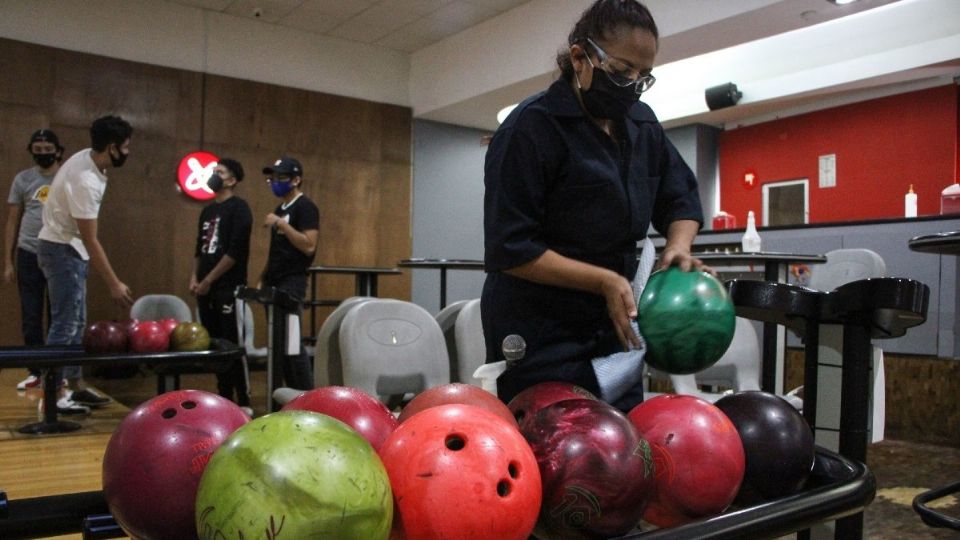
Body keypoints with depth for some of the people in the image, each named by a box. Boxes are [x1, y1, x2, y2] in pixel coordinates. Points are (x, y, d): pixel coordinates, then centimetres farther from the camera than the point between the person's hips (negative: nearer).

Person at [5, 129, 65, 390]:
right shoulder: (22, 179, 6)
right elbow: (12, 222, 9)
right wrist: (7, 262, 4)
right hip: (29, 255, 2)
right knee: (31, 317, 6)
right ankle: (35, 372, 17)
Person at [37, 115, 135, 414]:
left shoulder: (87, 158, 0)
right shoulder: (85, 181, -29)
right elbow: (90, 240, -26)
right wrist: (114, 283, -23)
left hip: (68, 248, 10)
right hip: (63, 250, -10)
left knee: (75, 322, 13)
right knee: (65, 323, -8)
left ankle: (76, 387, 21)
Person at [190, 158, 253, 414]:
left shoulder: (239, 208, -6)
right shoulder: (207, 211, 18)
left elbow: (235, 251, -14)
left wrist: (208, 280, -13)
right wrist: (194, 277, 7)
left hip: (229, 288, -8)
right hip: (206, 289, 8)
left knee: (233, 344, -7)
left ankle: (244, 402, -1)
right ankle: (224, 398, 18)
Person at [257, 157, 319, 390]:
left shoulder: (305, 207, -8)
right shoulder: (280, 209, 18)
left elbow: (308, 246, -20)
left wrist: (281, 224, -20)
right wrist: (262, 279, 16)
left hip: (291, 283, -9)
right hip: (275, 282, 9)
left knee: (291, 343, -10)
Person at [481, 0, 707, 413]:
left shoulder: (642, 124, 6)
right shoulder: (532, 127, -14)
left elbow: (681, 199, 16)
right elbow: (510, 250, -17)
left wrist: (678, 248, -6)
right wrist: (604, 280, -22)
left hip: (612, 328, 7)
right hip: (541, 338, -6)